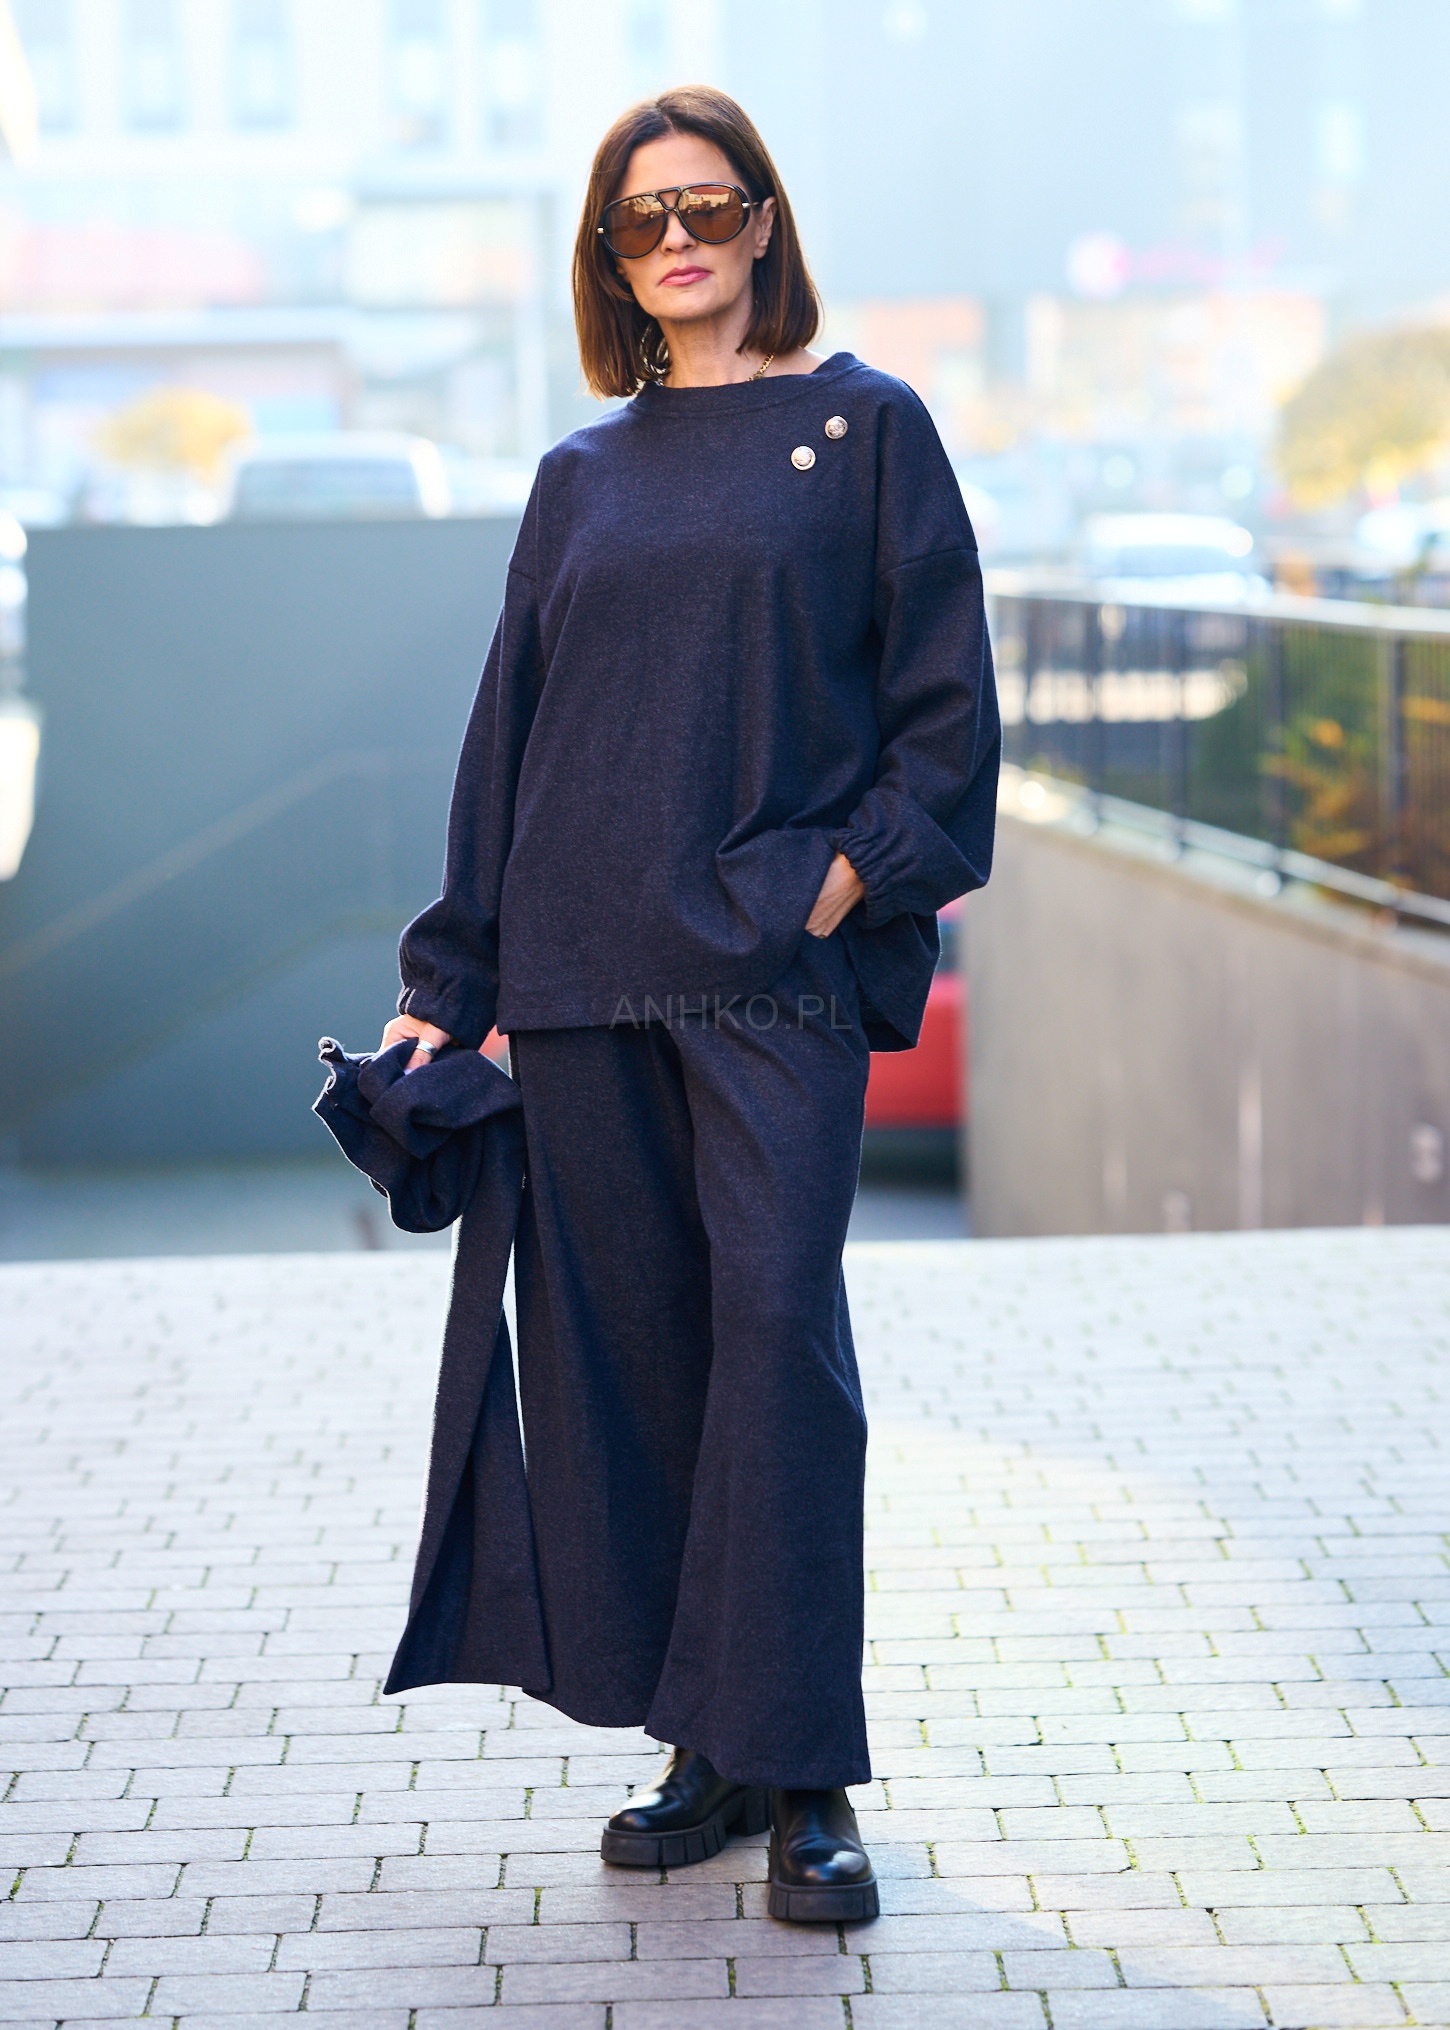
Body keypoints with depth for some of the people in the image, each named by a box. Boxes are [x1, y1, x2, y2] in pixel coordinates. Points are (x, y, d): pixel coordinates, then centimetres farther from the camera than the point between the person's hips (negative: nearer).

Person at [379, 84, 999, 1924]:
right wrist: (453, 986, 11)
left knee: (778, 1332, -10)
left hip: (773, 964, -4)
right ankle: (707, 1750, 14)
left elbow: (944, 704, 1)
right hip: (584, 968, 4)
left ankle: (802, 1778, -3)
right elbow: (508, 731, 15)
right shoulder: (584, 477, 16)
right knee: (619, 1339, 4)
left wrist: (849, 882, -11)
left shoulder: (865, 429, 6)